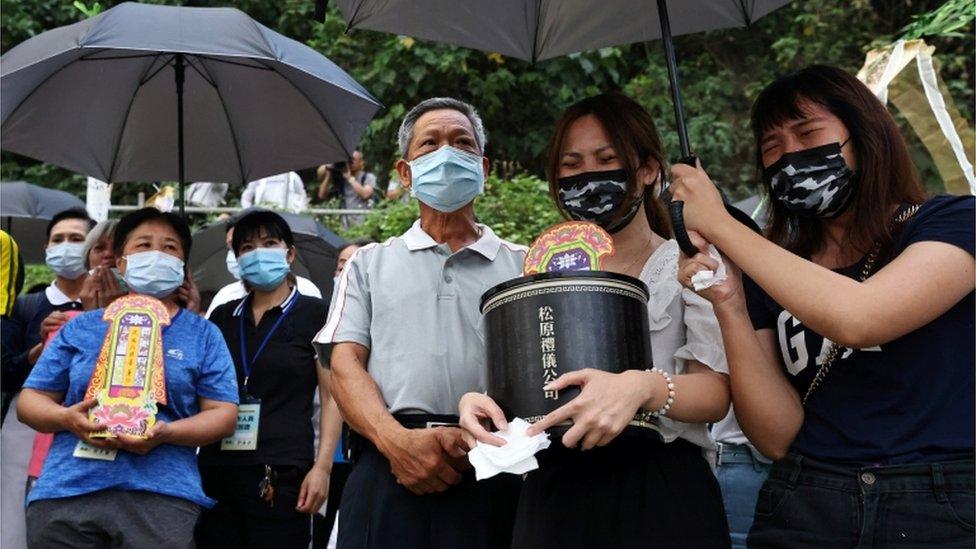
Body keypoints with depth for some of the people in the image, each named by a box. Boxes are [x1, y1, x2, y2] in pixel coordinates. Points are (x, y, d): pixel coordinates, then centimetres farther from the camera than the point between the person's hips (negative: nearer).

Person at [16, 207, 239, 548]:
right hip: (64, 492, 2)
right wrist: (67, 418, -8)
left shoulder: (203, 335, 10)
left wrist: (165, 433, -14)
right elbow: (30, 401, 14)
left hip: (162, 493, -2)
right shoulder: (81, 328, 15)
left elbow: (224, 414, 3)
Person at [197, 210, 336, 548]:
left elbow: (332, 397, -1)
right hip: (217, 470, 4)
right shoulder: (223, 316, 13)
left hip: (281, 473, -4)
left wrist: (322, 467, -10)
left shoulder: (315, 313, 2)